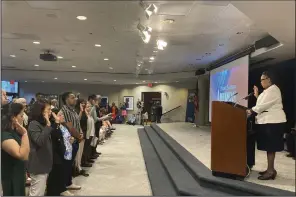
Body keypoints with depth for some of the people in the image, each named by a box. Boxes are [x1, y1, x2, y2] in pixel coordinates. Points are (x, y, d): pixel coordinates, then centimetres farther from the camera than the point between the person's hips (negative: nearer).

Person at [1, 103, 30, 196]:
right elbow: (23, 155, -33)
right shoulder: (5, 135, -26)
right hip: (11, 178, -9)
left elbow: (26, 152, 10)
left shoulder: (13, 132, 4)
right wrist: (24, 133, -33)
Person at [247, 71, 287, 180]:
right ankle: (270, 169, 19)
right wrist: (257, 95, 10)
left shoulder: (273, 89, -12)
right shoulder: (268, 90, 19)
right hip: (268, 121, 10)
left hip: (273, 121, -10)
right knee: (269, 146, 11)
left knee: (270, 147, -6)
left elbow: (264, 105, -19)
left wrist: (251, 111, -11)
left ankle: (270, 171, -1)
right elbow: (263, 104, 18)